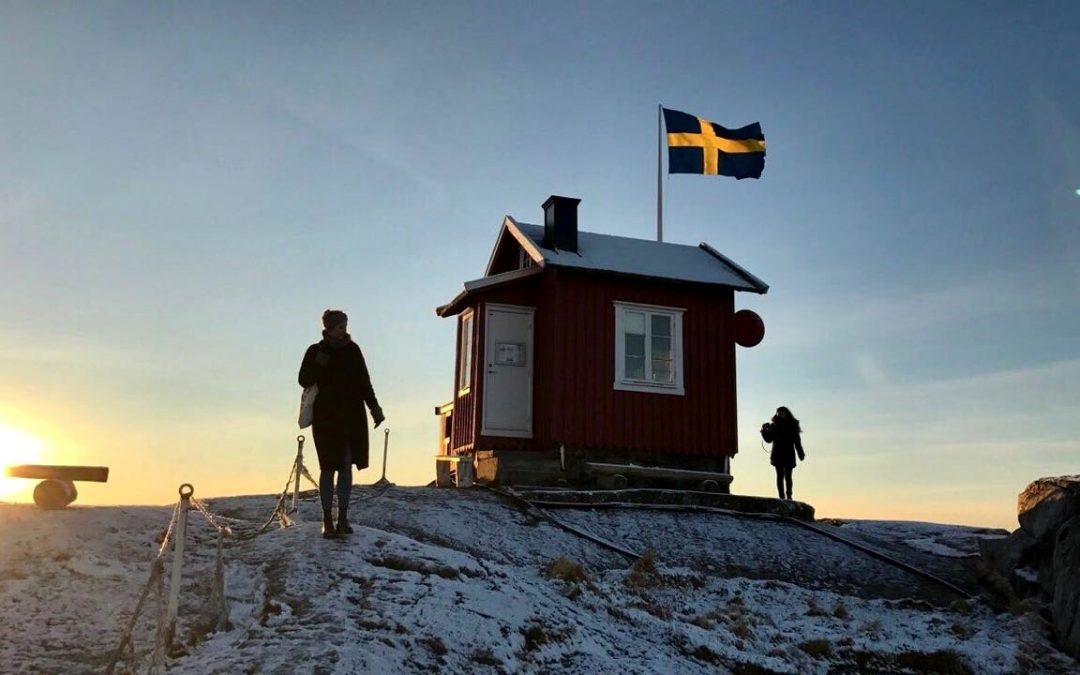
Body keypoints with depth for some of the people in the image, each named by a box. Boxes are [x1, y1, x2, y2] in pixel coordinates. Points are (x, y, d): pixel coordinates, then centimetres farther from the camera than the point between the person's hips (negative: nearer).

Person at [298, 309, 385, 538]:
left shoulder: (352, 350, 6)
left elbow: (364, 382, 10)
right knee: (328, 467, -1)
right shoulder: (315, 351, -1)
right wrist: (318, 365, -18)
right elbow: (304, 380, 0)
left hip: (352, 416, 3)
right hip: (326, 417, -2)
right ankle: (328, 519, 6)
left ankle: (343, 517, 10)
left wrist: (374, 407, 4)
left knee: (347, 466, 3)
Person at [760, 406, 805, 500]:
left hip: (789, 455, -1)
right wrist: (764, 431, -12)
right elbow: (769, 439, 5)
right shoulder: (774, 426, 7)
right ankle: (781, 496, -1)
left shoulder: (792, 425, 4)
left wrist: (800, 454, 0)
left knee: (788, 476, -1)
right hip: (778, 455, 1)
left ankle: (789, 496, 5)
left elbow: (797, 441, 3)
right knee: (780, 476, -1)